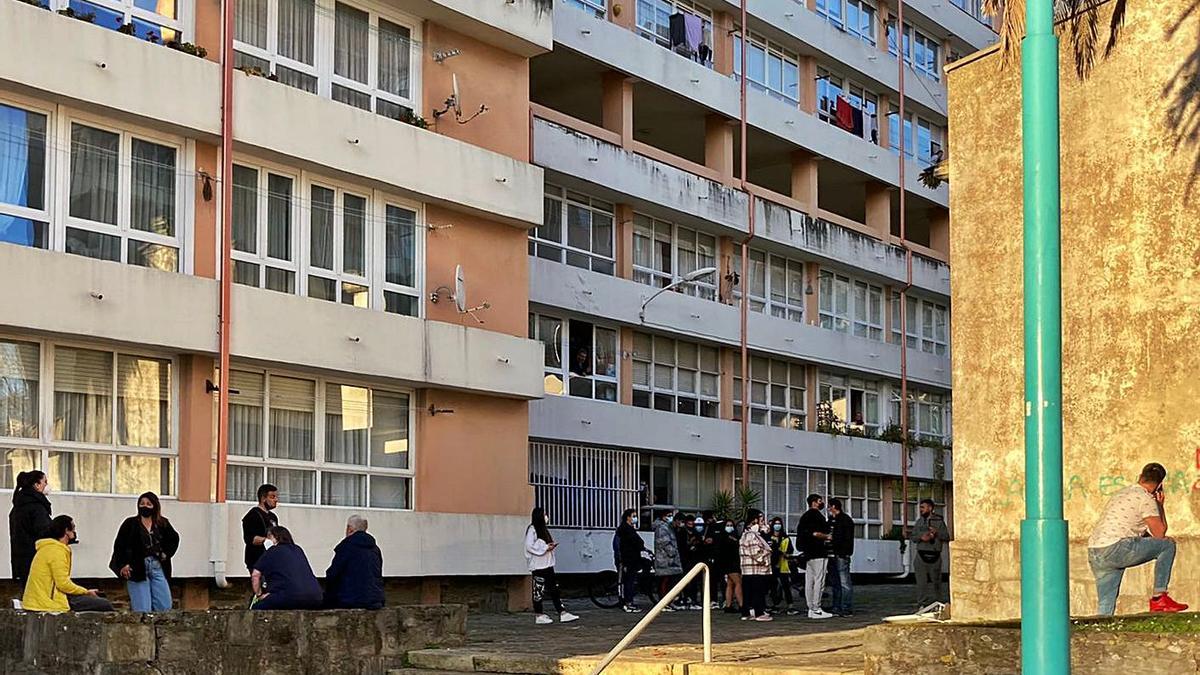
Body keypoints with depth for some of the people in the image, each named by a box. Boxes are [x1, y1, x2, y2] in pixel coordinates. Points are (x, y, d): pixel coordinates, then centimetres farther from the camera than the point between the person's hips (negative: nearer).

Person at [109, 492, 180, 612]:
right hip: (137, 569, -3)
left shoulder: (162, 524, 10)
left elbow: (174, 539, 24)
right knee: (142, 610, -9)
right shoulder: (130, 523, 2)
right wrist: (123, 565, -7)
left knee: (164, 606, 0)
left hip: (158, 568, 3)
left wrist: (166, 553, 9)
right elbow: (119, 545, 2)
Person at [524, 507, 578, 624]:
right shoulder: (532, 529, -9)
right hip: (538, 565, -9)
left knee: (554, 589, 5)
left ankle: (562, 613, 3)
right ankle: (539, 616, 5)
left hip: (547, 565, 9)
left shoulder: (543, 529, 19)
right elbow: (529, 546, -17)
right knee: (539, 590, -2)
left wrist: (551, 546, 5)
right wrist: (545, 547, -15)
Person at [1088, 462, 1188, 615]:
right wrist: (1160, 505, 14)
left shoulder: (1121, 494, 27)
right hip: (1114, 549, -8)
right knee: (1168, 544, 5)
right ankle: (1159, 597, 3)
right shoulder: (1146, 498, -1)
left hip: (1094, 554, 9)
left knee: (1105, 609, 12)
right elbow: (1159, 534, 3)